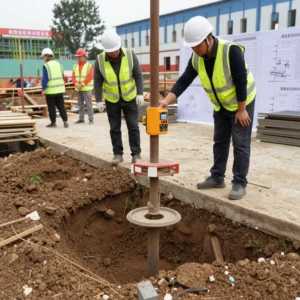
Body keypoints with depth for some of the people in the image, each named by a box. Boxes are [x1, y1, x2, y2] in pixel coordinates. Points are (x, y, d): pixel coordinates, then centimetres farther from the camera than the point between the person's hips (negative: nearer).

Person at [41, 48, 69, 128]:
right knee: (61, 106, 10)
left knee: (51, 107, 5)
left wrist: (43, 89, -10)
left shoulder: (46, 66, -11)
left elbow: (45, 78, -15)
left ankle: (53, 123, 12)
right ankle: (65, 122, 4)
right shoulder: (58, 64, 8)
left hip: (50, 90, -5)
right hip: (60, 89, 6)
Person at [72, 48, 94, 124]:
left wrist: (82, 84, -15)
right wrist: (76, 84, -11)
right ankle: (81, 119, 15)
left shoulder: (89, 66, -3)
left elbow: (90, 77, -11)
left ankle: (91, 119, -4)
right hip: (78, 89, 5)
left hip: (87, 88, -5)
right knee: (80, 104, 8)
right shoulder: (75, 66, 12)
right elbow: (73, 76, 7)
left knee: (88, 104, -7)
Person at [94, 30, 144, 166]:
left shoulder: (130, 54, -15)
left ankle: (136, 154, 10)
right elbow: (97, 81, -7)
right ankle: (118, 154, 15)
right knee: (115, 128, 6)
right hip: (112, 100, 1)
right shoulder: (100, 60, -14)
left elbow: (138, 75, -9)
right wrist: (98, 100, -9)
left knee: (133, 127, 1)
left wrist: (140, 93, -15)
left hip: (130, 98, -1)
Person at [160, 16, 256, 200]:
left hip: (242, 103, -6)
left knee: (240, 144, -4)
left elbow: (241, 81, -26)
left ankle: (240, 184, 4)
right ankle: (217, 178, 22)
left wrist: (241, 110, -22)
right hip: (221, 106, 7)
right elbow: (184, 81, -12)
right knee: (220, 142, 11)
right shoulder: (196, 58, -10)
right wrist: (167, 101, -24)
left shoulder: (231, 51, -29)